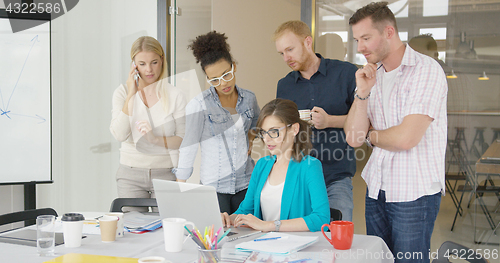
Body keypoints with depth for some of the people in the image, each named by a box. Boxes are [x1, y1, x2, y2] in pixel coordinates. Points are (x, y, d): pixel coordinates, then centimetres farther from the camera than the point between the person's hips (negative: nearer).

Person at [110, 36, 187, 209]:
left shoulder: (175, 95, 0)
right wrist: (131, 95, -12)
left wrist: (156, 139, -20)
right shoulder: (122, 93, 3)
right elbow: (119, 135, -10)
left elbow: (183, 140, -3)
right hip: (131, 175, 1)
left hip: (166, 174, 0)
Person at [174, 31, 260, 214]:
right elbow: (188, 149, -7)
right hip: (214, 186, -4)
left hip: (246, 184, 4)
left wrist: (251, 137, 6)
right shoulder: (199, 106, -9)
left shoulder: (249, 98, 5)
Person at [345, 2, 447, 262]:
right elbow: (353, 138, 2)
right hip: (376, 189, 6)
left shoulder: (426, 70, -11)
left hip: (414, 193, -6)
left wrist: (370, 135, -1)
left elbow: (406, 138, -20)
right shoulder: (371, 75, 10)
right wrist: (362, 92, -9)